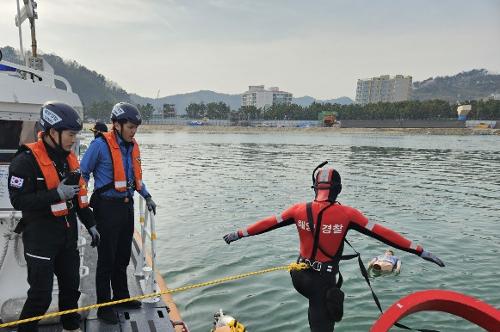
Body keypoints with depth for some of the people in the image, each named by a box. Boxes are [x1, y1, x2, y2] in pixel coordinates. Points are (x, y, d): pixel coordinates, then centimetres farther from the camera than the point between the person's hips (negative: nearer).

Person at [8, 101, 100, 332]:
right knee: (41, 295, -1)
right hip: (40, 237, -7)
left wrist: (90, 224, 17)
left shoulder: (69, 158, 8)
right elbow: (18, 200, -20)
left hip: (69, 235, 7)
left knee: (71, 285, 18)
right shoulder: (26, 160, -16)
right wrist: (56, 194, -25)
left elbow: (79, 195, 16)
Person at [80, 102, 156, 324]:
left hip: (127, 206, 7)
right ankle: (104, 306, 17)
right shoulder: (100, 145, -14)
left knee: (123, 256, 17)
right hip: (107, 208, -7)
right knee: (107, 259, 3)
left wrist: (147, 197, 16)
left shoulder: (132, 146, 7)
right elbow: (82, 174, -8)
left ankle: (121, 296, 33)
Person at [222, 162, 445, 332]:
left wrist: (238, 234, 18)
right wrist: (419, 251, -7)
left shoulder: (299, 210, -5)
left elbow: (268, 223, 4)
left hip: (301, 274, 4)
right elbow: (381, 233, -13)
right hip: (324, 278, -3)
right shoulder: (347, 214, -14)